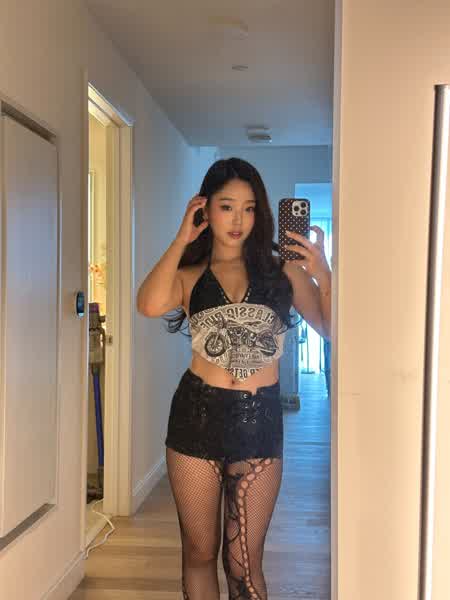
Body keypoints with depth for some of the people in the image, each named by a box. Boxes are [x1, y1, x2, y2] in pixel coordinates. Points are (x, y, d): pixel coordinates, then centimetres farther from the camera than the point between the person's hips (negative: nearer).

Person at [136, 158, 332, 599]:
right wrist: (182, 239, -10)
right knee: (199, 553, 14)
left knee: (244, 564, 7)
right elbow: (149, 305, -19)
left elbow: (332, 329, -2)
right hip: (198, 415, 1)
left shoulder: (283, 271, 4)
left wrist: (322, 276, -17)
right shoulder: (190, 275, 4)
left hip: (260, 420, 0)